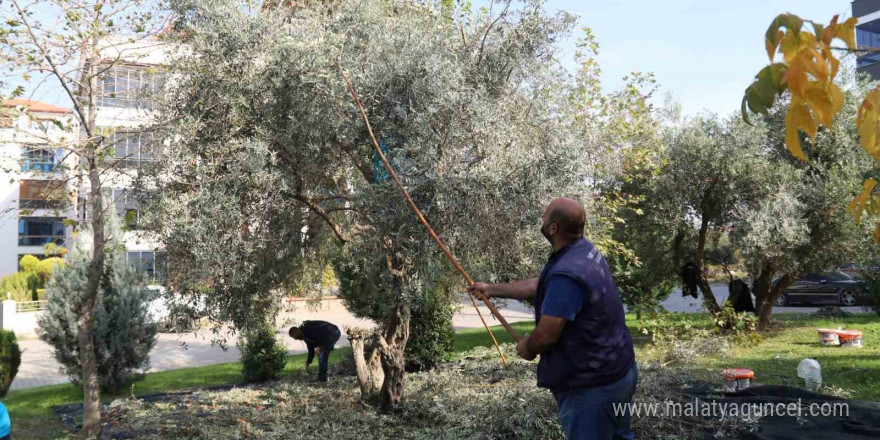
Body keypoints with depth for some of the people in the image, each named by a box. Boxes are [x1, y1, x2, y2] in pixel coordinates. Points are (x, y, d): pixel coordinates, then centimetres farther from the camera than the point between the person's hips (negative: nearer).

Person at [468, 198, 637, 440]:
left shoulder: (567, 274, -30)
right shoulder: (585, 250, 1)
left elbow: (546, 335, -27)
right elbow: (539, 286, 14)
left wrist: (526, 348, -4)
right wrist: (492, 289, 21)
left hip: (592, 385, -9)